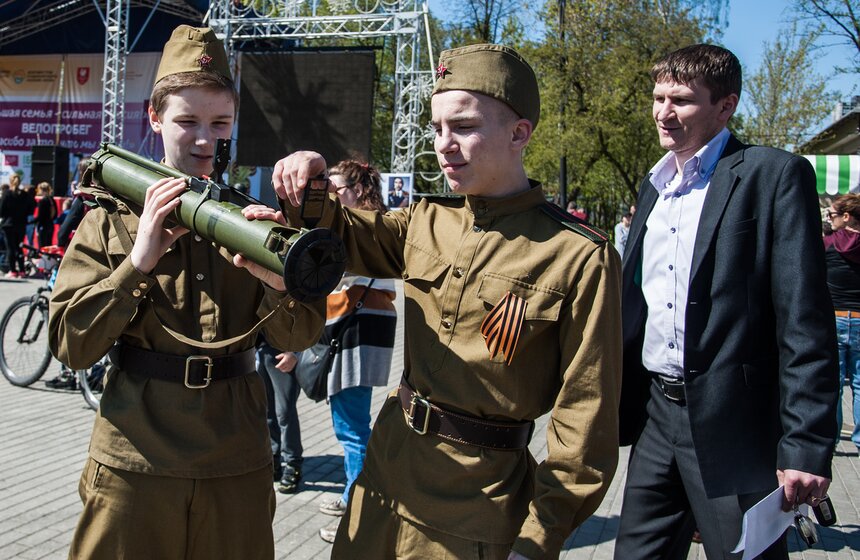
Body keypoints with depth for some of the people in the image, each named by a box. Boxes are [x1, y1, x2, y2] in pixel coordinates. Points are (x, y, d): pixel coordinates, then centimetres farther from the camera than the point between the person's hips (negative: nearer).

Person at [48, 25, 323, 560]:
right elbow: (70, 347, -7)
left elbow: (299, 336, -3)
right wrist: (138, 262, -19)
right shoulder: (110, 220, 1)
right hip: (133, 462, -1)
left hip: (238, 465, 2)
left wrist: (277, 280, -24)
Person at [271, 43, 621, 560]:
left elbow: (585, 415, -14)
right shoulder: (426, 221, 3)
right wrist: (308, 189, -8)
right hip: (388, 470, 6)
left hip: (478, 504, -5)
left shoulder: (581, 258, -15)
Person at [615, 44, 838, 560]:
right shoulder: (653, 187, 14)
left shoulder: (774, 175, -8)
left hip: (734, 423, -6)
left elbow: (805, 321, -14)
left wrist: (807, 446, -18)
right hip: (656, 415, 7)